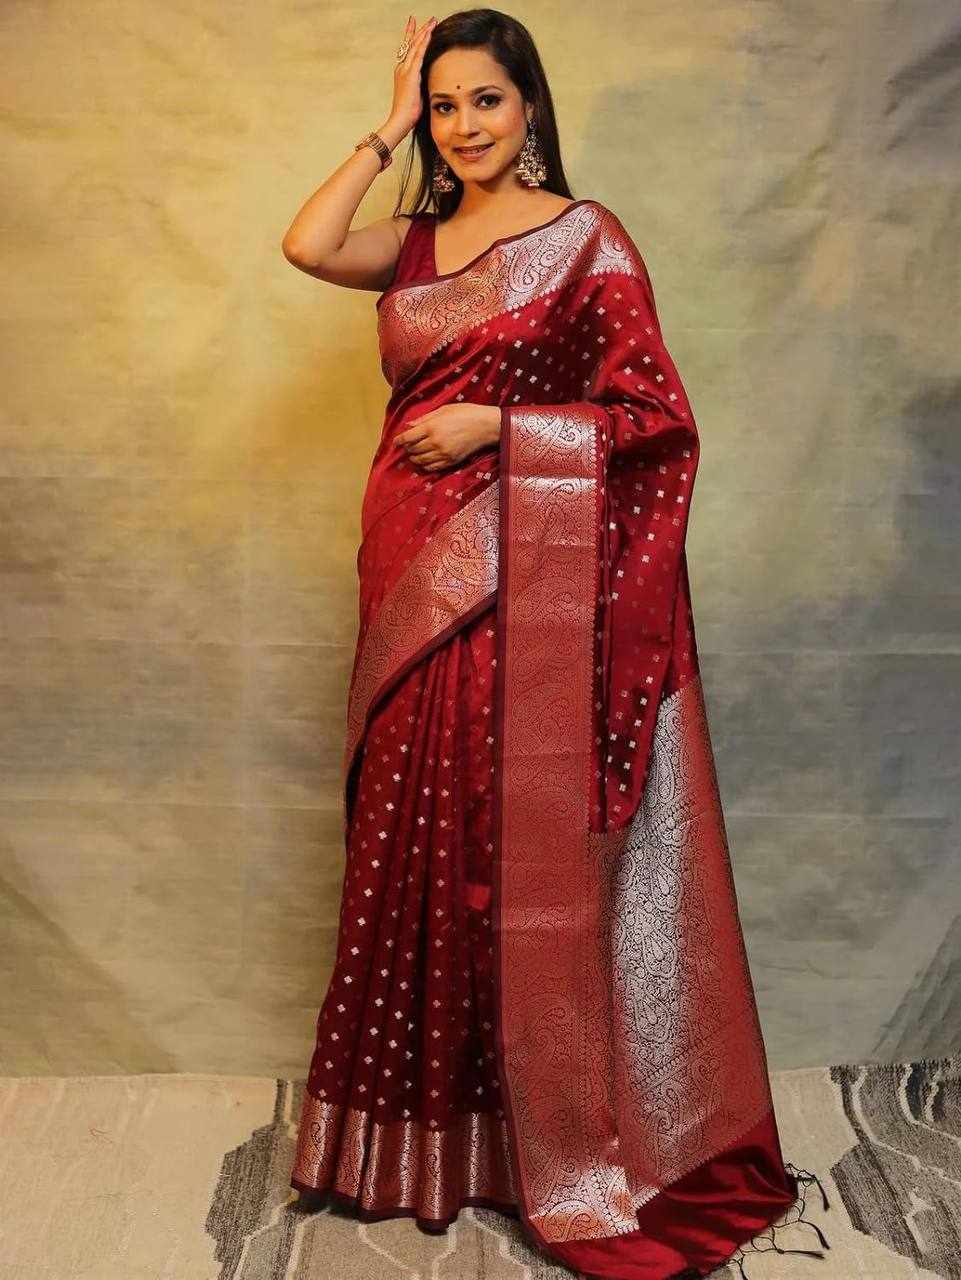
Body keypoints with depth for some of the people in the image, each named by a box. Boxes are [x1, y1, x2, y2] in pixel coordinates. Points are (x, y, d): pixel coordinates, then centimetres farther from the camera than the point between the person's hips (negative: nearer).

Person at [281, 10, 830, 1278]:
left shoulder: (588, 238, -2)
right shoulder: (419, 241, 15)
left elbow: (652, 413, -7)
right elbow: (306, 246, -3)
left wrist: (494, 425, -14)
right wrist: (388, 129, 5)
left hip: (521, 587, -6)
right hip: (414, 578, 6)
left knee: (519, 849, 1)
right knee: (415, 839, 11)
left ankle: (548, 1136, 22)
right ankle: (426, 1122, 29)